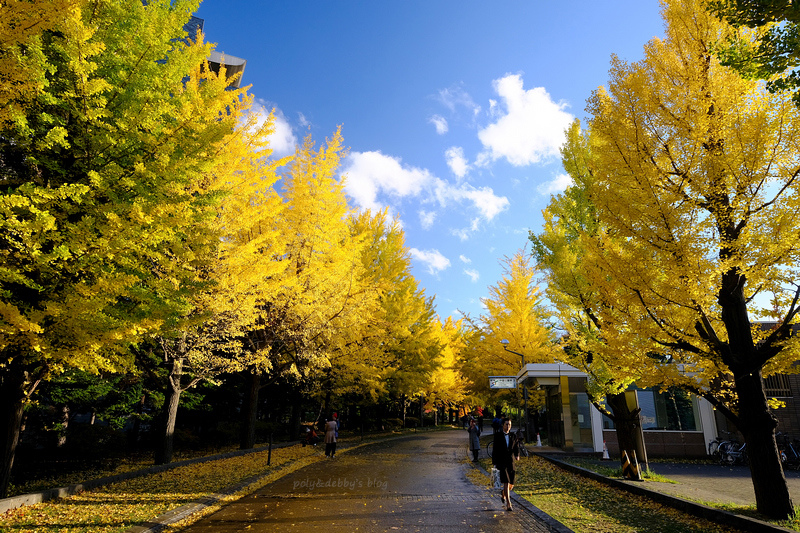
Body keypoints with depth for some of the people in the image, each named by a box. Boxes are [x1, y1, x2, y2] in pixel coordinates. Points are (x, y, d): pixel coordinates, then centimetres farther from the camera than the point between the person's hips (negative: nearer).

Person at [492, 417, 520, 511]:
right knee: (506, 483, -14)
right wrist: (494, 463, 2)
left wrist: (517, 455, -20)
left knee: (511, 485, 10)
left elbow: (516, 448, 2)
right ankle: (508, 505, -10)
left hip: (511, 462, 4)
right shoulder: (497, 436, -1)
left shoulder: (513, 436, 8)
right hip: (501, 462, -4)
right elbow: (494, 450, 2)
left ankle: (503, 495, 40)